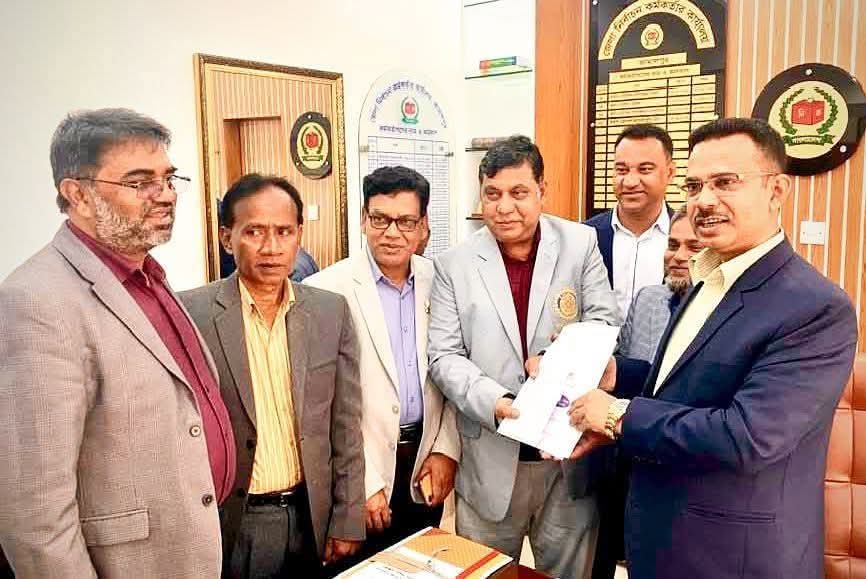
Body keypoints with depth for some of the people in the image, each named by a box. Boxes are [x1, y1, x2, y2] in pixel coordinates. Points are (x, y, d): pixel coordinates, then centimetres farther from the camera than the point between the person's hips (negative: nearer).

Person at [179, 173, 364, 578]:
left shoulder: (331, 311, -2)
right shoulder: (191, 313, -11)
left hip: (310, 517, 3)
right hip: (228, 523, -2)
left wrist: (347, 519, 2)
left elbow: (345, 425, 2)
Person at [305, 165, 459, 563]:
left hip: (427, 460, 4)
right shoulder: (328, 289, -13)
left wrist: (446, 450, -1)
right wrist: (362, 482, -13)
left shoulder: (439, 282, 0)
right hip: (360, 472, -4)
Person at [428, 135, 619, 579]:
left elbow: (605, 323, -1)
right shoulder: (454, 264, -1)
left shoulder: (581, 244, 0)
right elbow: (444, 356, -3)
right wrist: (493, 401, -20)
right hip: (490, 459, 0)